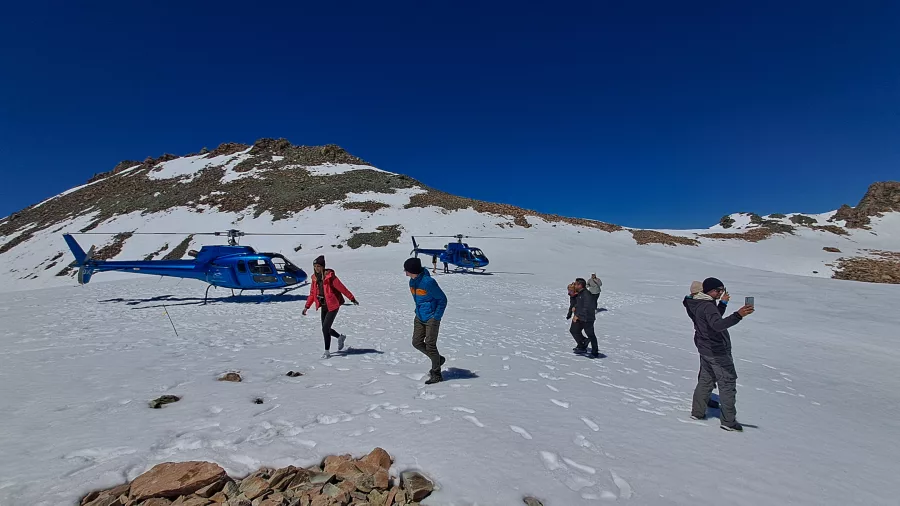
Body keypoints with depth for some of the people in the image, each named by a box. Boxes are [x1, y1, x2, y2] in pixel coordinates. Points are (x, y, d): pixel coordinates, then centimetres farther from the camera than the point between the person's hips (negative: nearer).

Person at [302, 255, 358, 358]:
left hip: (333, 306, -7)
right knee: (326, 328, 13)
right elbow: (312, 293, 11)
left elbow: (342, 288, -14)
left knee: (325, 328, -9)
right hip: (323, 306, 7)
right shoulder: (315, 278, 3)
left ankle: (327, 351, 6)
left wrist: (352, 299, -10)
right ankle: (340, 337, 41)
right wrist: (307, 306, 9)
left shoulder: (330, 276, -16)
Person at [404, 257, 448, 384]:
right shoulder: (412, 282, 3)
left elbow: (442, 299, -15)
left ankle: (436, 375, 13)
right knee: (417, 343, 8)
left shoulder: (428, 282, -22)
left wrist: (437, 317, -15)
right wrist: (418, 310, 14)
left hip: (431, 318, -8)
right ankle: (438, 359, 29)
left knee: (430, 345, -3)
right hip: (419, 317, 8)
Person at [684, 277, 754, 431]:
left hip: (705, 349, 10)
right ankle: (728, 421, 6)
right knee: (727, 383, 0)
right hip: (717, 351, -10)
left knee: (705, 380, 19)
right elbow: (718, 325, -43)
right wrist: (738, 315, -54)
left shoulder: (697, 304, 7)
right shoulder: (708, 307, -24)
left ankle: (697, 412, 27)